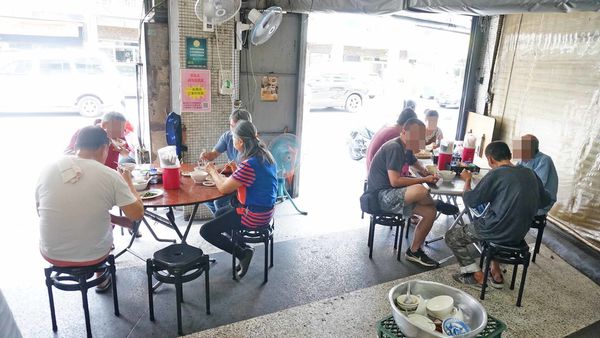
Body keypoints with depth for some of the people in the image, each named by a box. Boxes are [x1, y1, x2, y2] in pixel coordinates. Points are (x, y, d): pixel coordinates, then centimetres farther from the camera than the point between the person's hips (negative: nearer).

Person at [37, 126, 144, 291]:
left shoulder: (48, 169, -7)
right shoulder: (110, 175, -17)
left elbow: (40, 212, 7)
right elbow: (137, 214, -12)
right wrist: (128, 182, 3)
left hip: (51, 255, 3)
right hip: (92, 256, -2)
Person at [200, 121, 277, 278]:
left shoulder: (249, 164, -28)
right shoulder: (266, 156, 1)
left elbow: (224, 188, -15)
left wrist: (213, 172, 1)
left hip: (253, 215, -9)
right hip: (266, 209, 9)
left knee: (206, 231, -1)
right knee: (220, 213, 29)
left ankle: (242, 253, 2)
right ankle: (242, 248, 23)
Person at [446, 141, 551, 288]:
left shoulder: (496, 174, -17)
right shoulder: (529, 173, 3)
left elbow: (470, 201, -13)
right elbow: (544, 201, 14)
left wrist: (467, 180, 4)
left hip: (500, 233, -7)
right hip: (520, 233, 7)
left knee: (451, 236, 10)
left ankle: (478, 277, 6)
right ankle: (496, 274, 28)